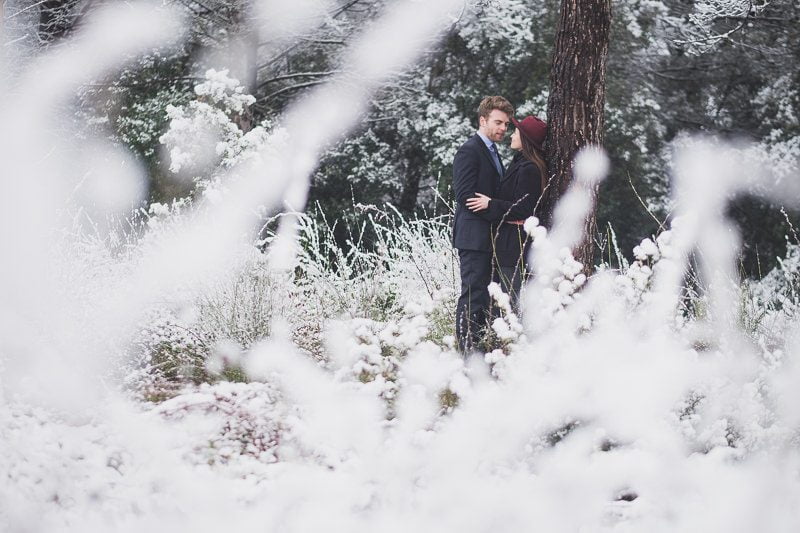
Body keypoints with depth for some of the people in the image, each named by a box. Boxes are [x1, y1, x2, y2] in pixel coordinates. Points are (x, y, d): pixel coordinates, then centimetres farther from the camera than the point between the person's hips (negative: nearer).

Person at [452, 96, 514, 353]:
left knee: (481, 294, 9)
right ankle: (468, 349, -10)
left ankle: (477, 349, 12)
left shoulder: (492, 152, 20)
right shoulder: (469, 151, -10)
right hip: (474, 236, -10)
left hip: (487, 237, 10)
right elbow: (465, 195, -18)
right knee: (473, 295, -10)